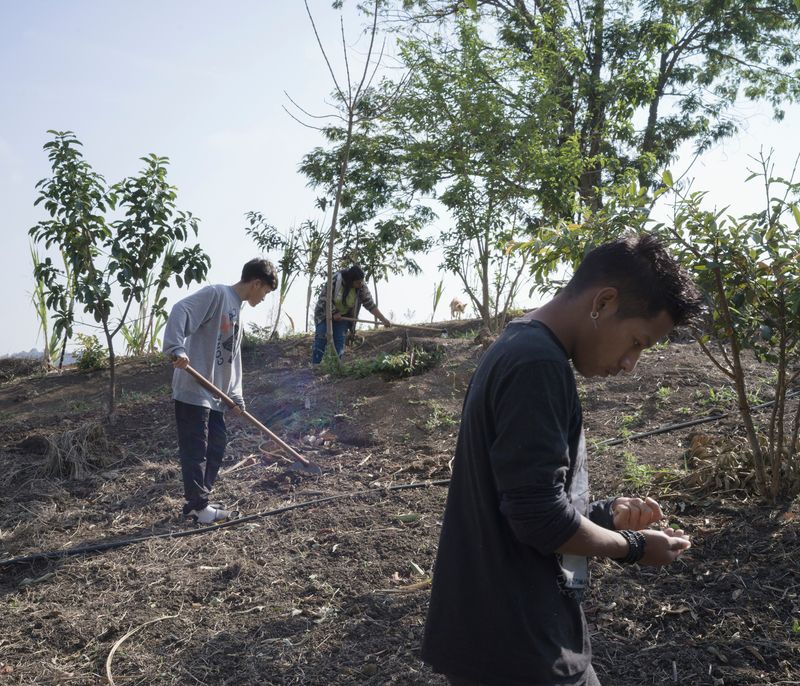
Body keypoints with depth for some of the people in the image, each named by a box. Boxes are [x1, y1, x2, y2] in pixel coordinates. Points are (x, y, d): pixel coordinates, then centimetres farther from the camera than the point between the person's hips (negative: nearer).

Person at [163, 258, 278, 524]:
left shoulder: (237, 310, 19)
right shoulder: (216, 294, -9)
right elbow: (180, 311, -24)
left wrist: (235, 396, 16)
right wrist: (177, 348, -37)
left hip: (215, 393, 10)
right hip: (193, 389, -10)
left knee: (217, 445, 14)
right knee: (196, 449, -2)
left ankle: (199, 500, 24)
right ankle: (198, 505, 8)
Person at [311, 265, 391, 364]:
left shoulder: (362, 288, -19)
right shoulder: (335, 279, -28)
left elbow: (371, 305, -16)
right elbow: (324, 298, -21)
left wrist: (383, 320, -22)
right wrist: (334, 312, -22)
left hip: (343, 316, 3)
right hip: (325, 312, -2)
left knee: (339, 341, -8)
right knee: (321, 339, -10)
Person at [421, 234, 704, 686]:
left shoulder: (521, 348, 10)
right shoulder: (538, 365, -22)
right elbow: (540, 518, -24)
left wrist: (605, 514, 7)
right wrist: (632, 546, -8)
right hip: (519, 646, -9)